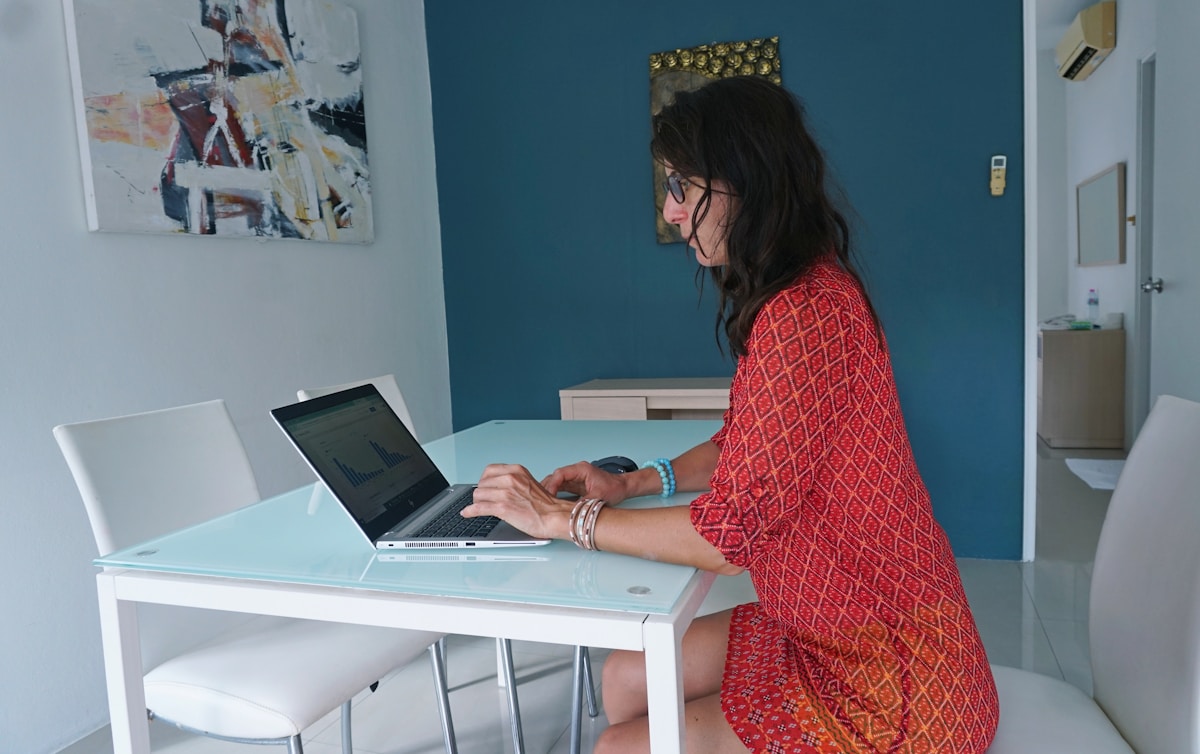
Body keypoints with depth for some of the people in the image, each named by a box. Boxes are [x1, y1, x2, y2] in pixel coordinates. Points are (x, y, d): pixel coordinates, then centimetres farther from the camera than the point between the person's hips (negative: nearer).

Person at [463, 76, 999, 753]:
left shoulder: (802, 315, -27)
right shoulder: (809, 288, 6)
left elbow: (732, 532, -26)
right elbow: (745, 449, 16)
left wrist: (562, 518, -15)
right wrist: (633, 484, 3)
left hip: (887, 684, -9)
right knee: (626, 679, 10)